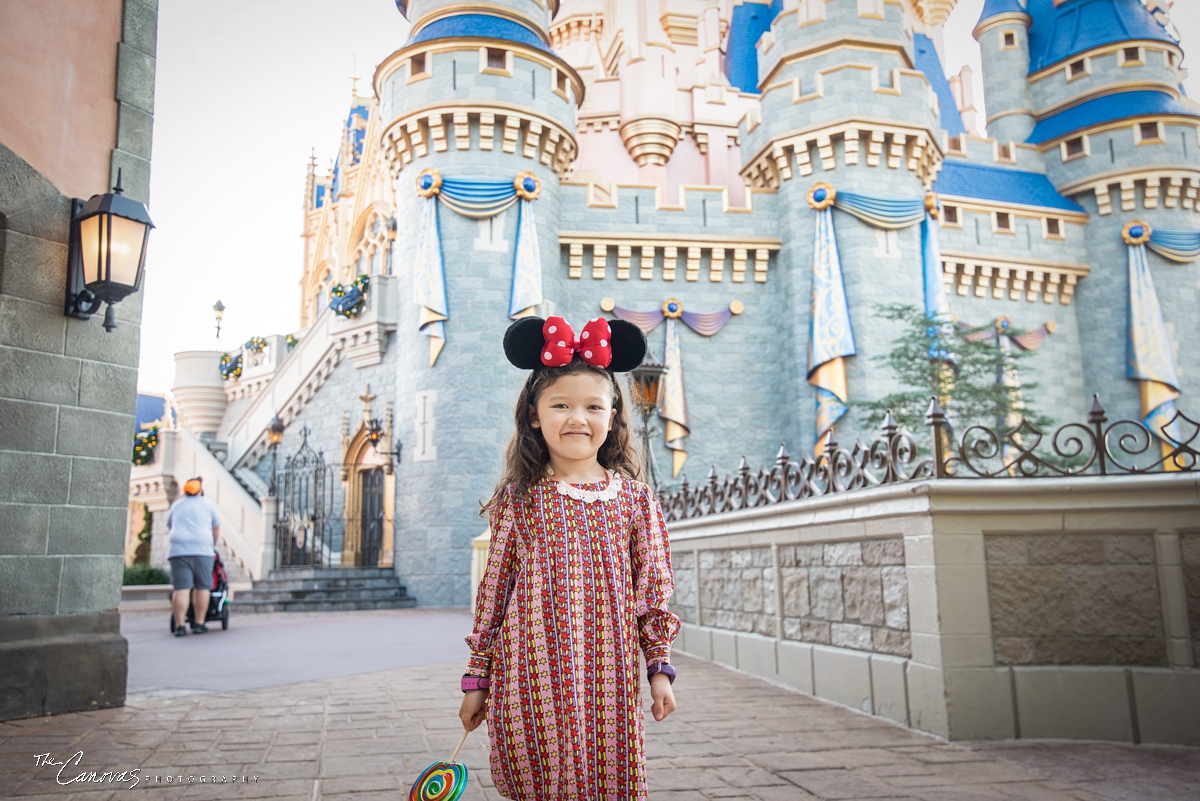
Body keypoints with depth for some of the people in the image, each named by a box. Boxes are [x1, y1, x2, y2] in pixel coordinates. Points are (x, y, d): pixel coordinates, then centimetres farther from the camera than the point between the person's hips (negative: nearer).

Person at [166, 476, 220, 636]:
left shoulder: (176, 505, 21)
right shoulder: (208, 505, 13)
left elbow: (169, 527, 32)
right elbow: (216, 529, 14)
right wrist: (212, 545, 28)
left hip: (178, 550, 2)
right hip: (202, 550, -2)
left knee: (181, 588, -4)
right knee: (202, 587, 3)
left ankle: (180, 626, -9)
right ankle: (199, 623, 2)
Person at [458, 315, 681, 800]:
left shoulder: (634, 499, 3)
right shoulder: (519, 498, 1)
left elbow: (652, 590, 7)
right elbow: (494, 589, 4)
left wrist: (660, 667, 4)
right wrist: (477, 679, 6)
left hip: (608, 680, 1)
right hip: (531, 679, -1)